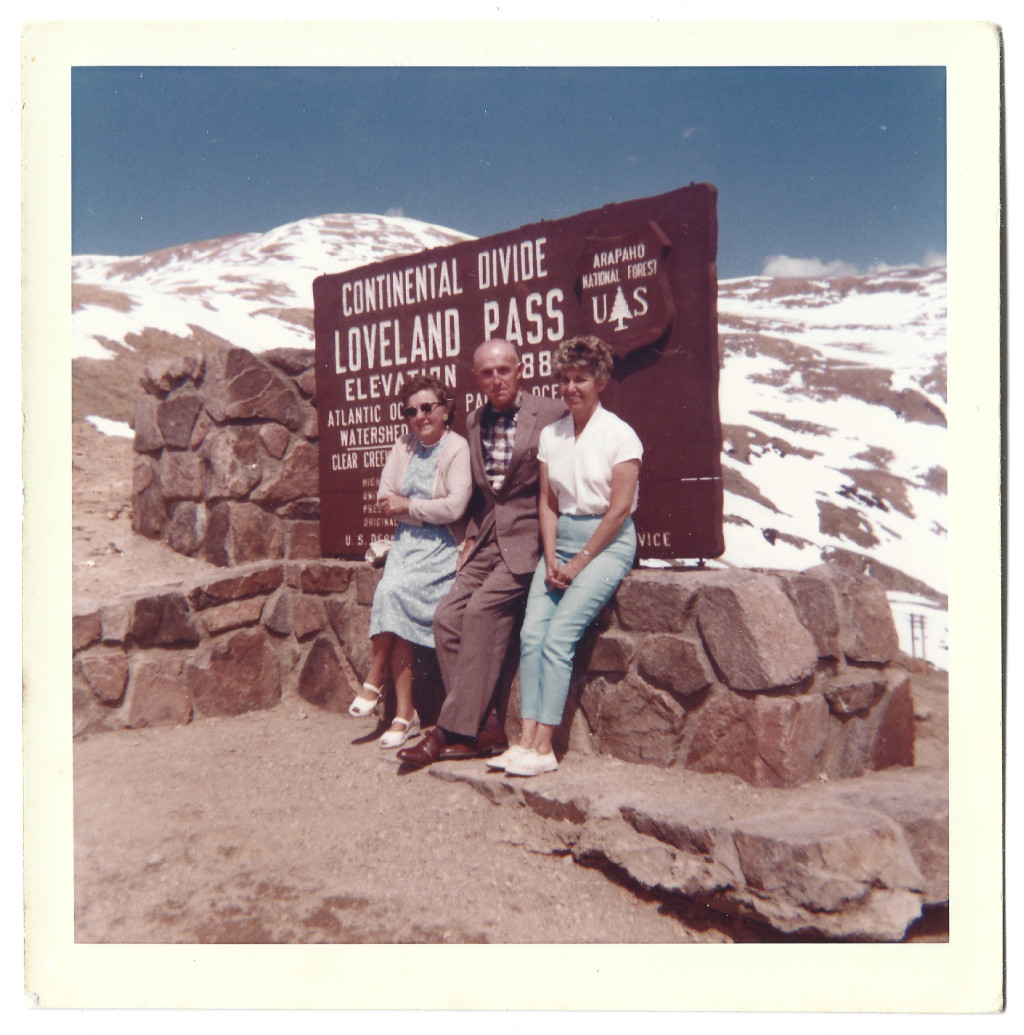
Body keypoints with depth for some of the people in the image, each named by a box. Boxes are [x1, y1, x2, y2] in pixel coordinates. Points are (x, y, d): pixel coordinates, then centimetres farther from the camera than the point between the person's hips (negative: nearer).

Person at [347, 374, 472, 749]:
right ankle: (404, 712, -12)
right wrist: (428, 510, -9)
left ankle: (374, 681, -6)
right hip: (407, 539, 5)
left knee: (393, 590, -27)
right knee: (397, 606, -19)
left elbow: (454, 507, -18)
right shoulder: (403, 446, 12)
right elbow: (385, 497, 5)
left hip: (443, 546, -5)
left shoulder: (458, 448, -7)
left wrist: (408, 505, -7)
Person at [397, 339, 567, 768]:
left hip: (528, 540, -6)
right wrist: (472, 536, 12)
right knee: (447, 616, -9)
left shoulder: (552, 413, -6)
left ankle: (454, 729, -13)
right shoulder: (474, 422, 14)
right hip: (486, 542, 7)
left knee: (481, 609, -23)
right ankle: (484, 727, -3)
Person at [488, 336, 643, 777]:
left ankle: (544, 747, -13)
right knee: (531, 633, -13)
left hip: (607, 544, -5)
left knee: (558, 636, -19)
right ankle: (527, 740, -11)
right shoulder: (550, 435, 10)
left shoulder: (620, 434, -6)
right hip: (562, 541, 5)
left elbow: (620, 508, -10)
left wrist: (578, 563, -11)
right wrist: (551, 558, -4)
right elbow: (547, 502, 9)